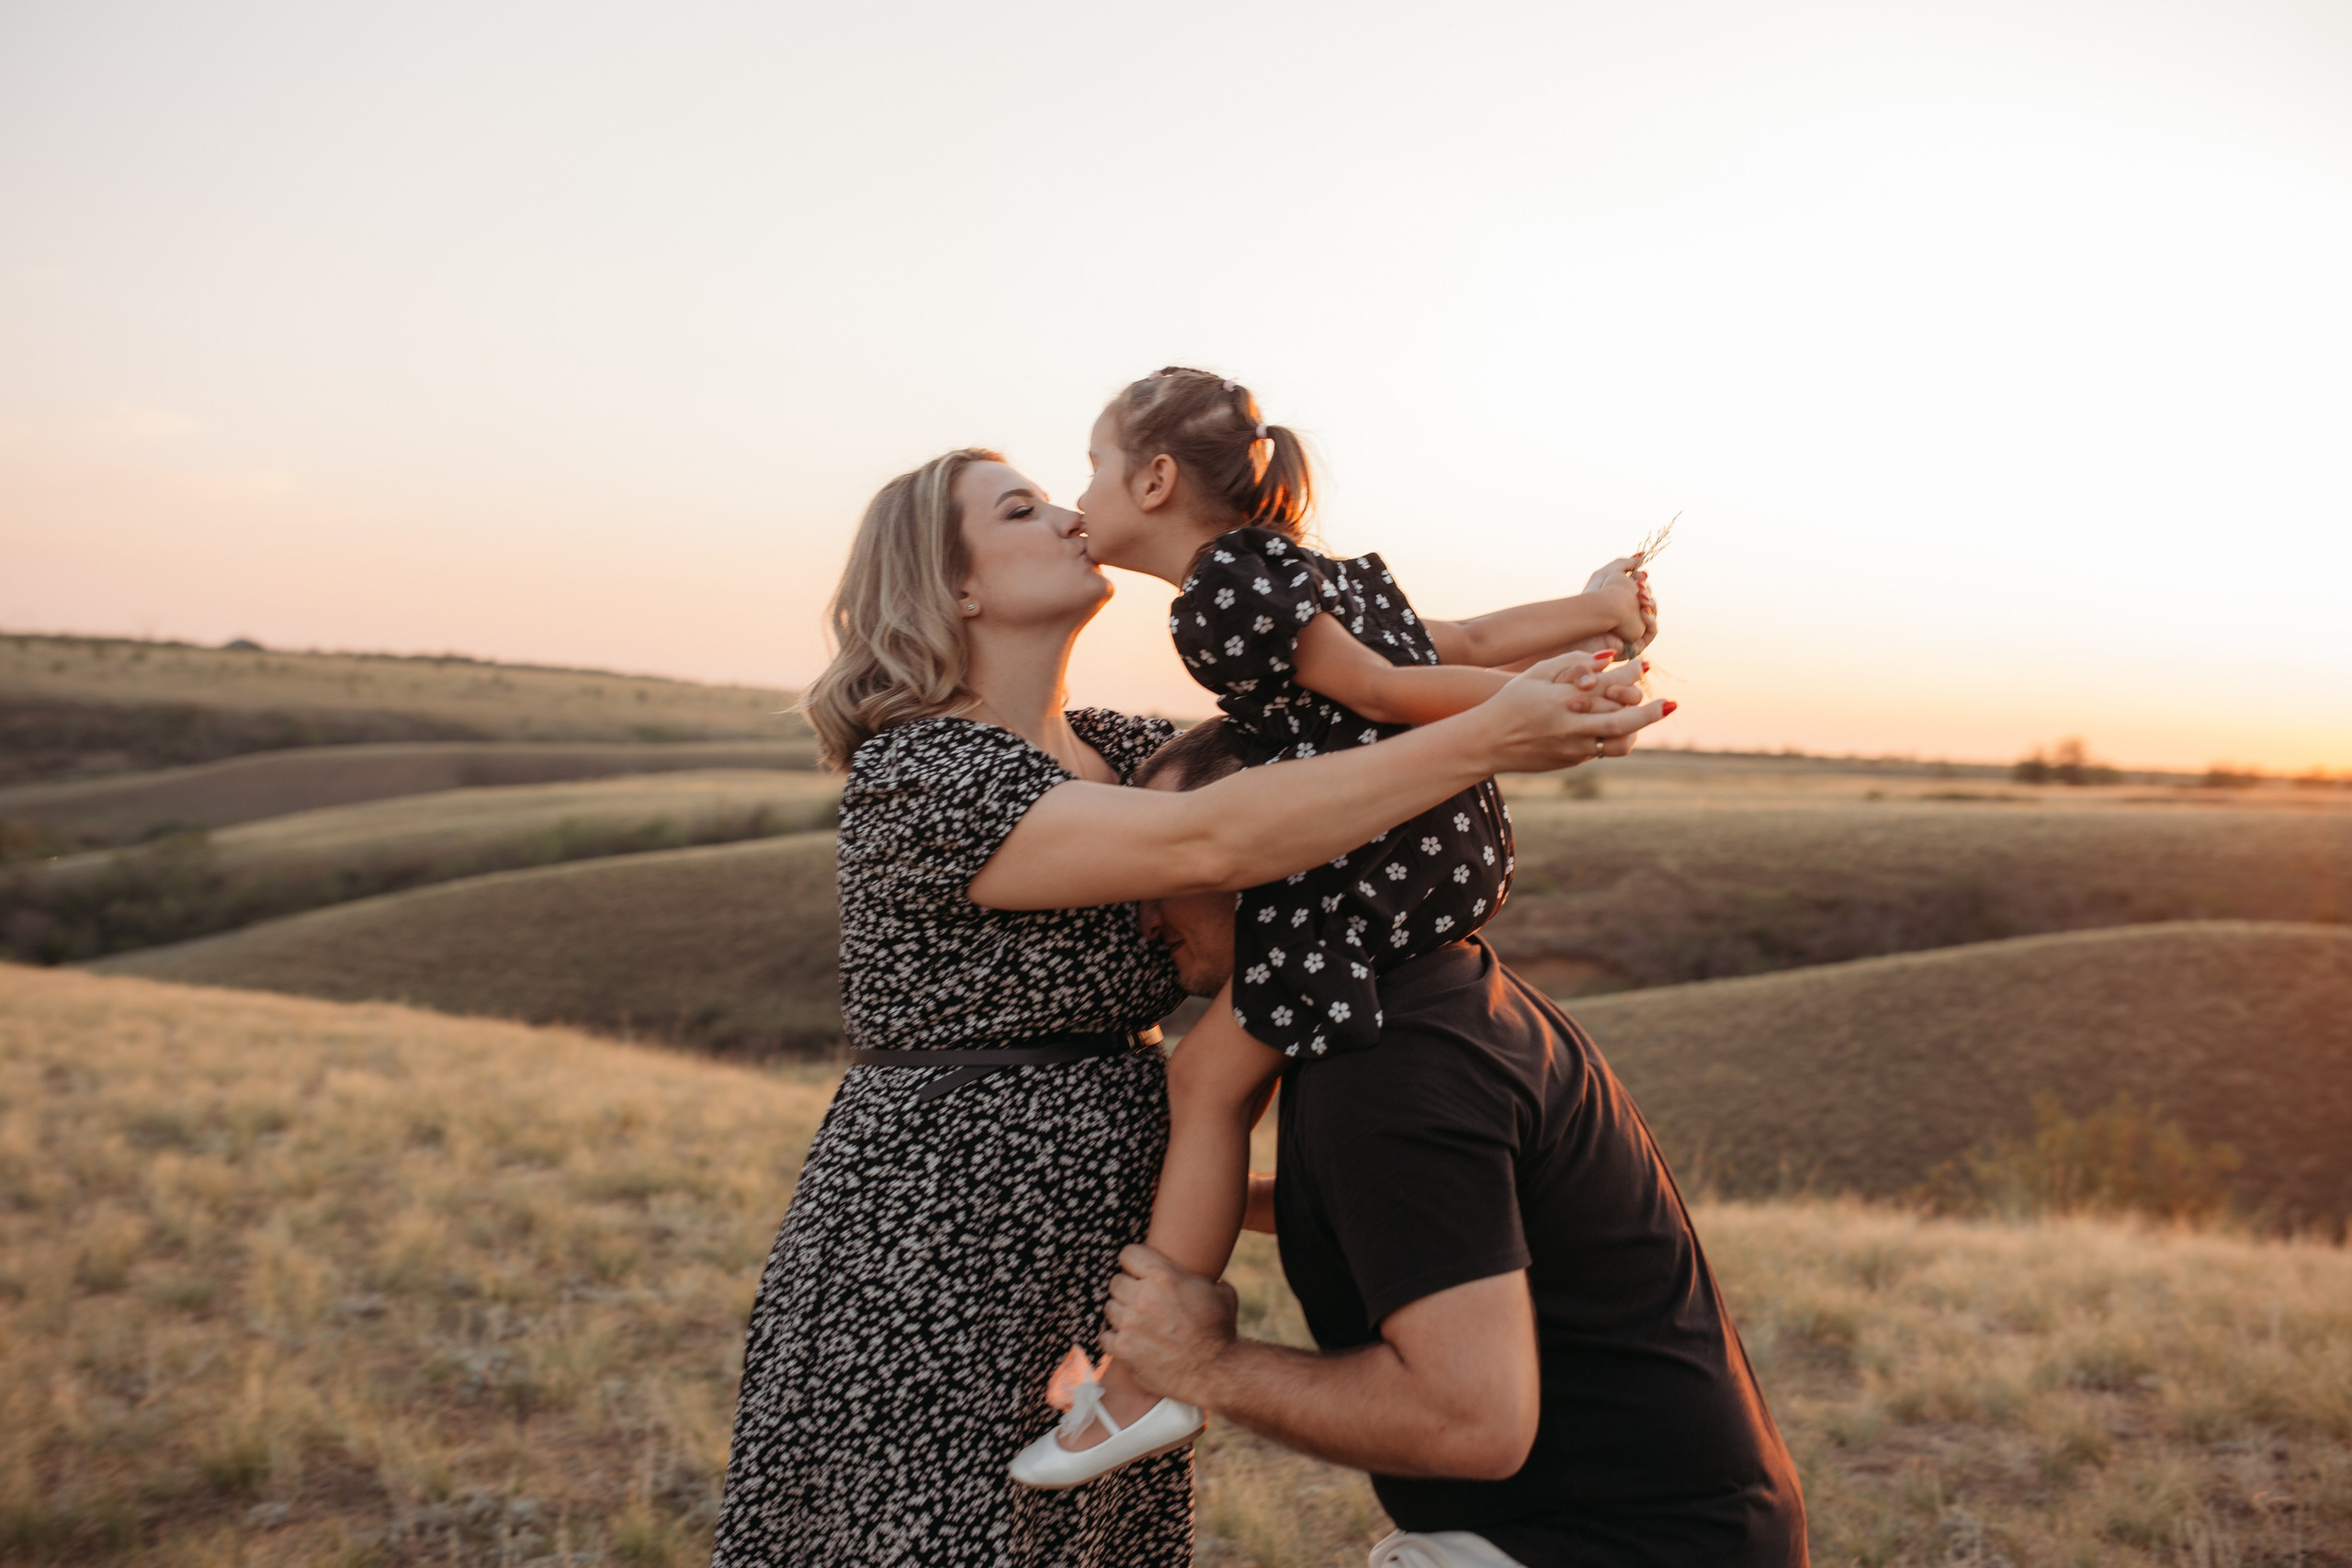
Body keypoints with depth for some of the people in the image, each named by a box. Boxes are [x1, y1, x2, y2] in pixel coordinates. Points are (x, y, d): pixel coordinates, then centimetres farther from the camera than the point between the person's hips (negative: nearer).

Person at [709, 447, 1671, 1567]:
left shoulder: (1114, 751, 10)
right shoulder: (910, 781, -18)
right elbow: (1208, 846, -29)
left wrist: (1564, 633, -5)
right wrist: (1482, 741, -29)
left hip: (1092, 1277, 8)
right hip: (929, 1285, -8)